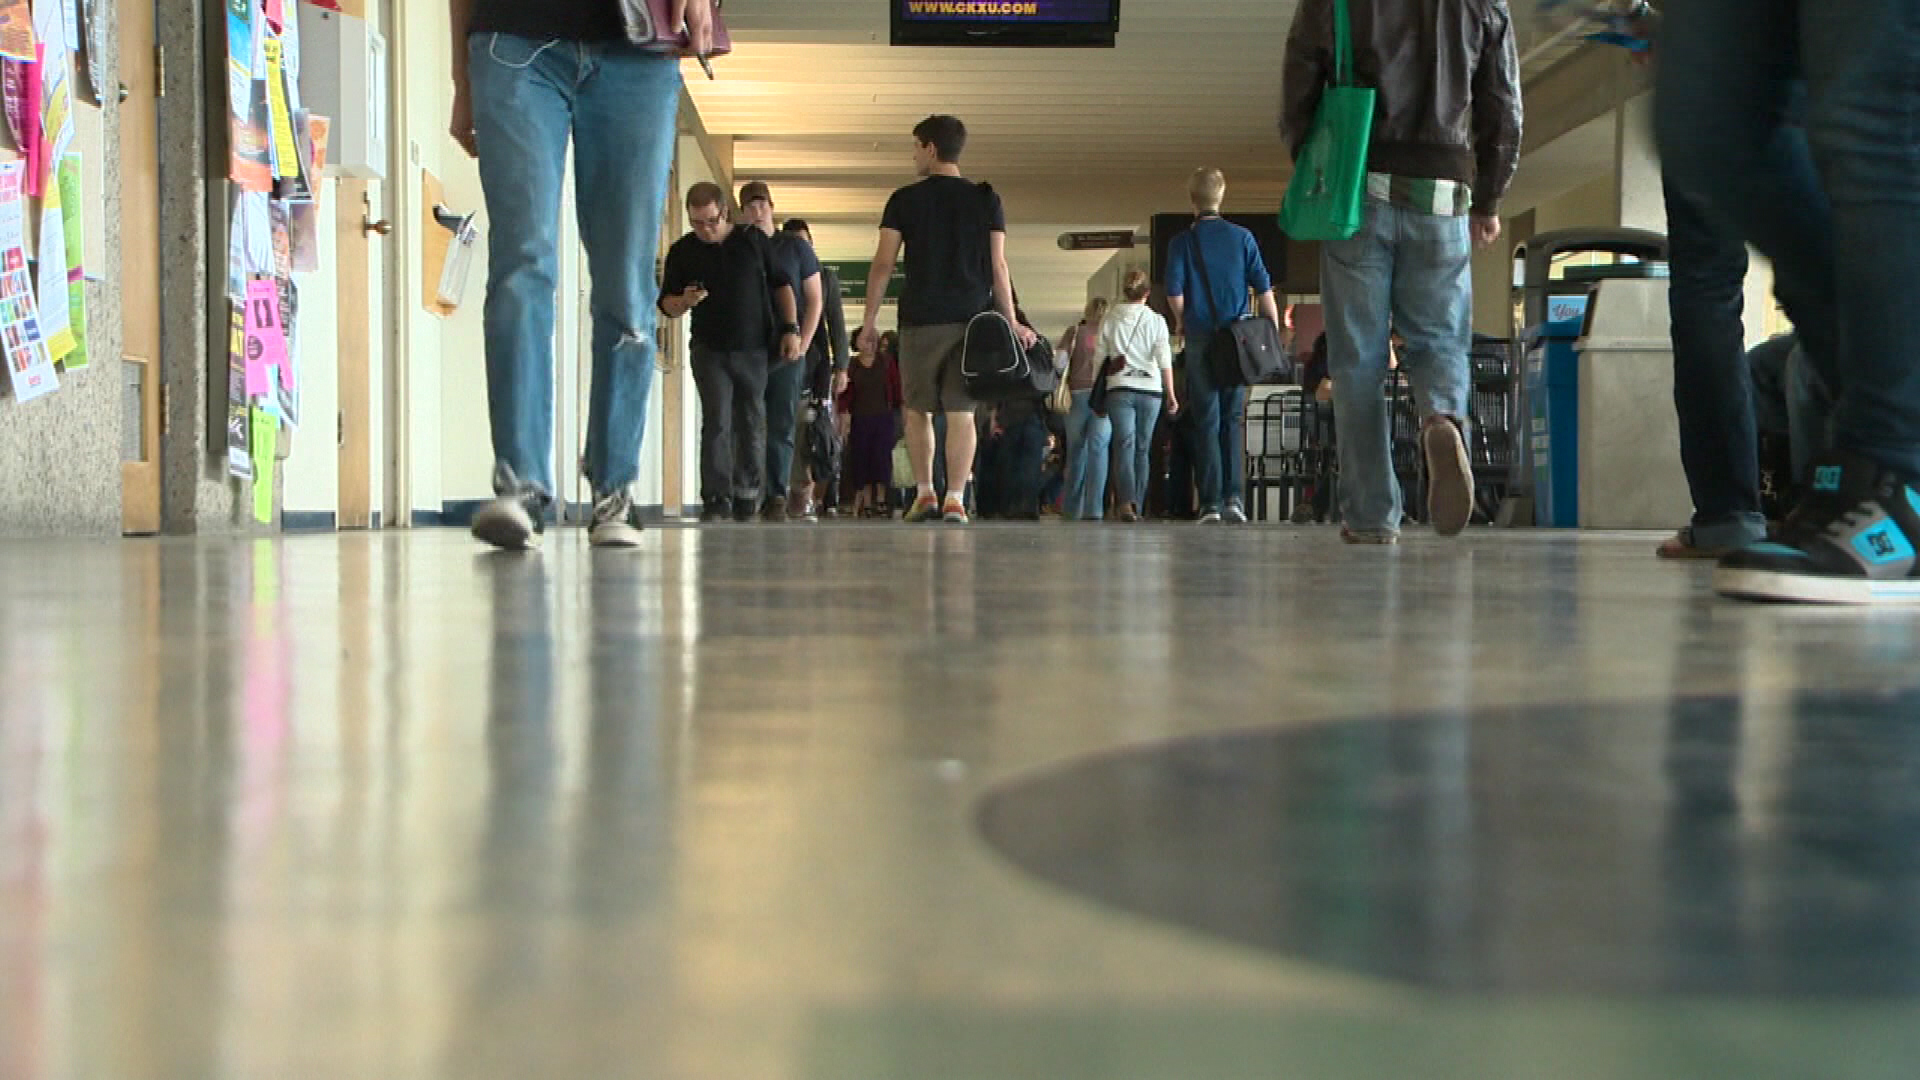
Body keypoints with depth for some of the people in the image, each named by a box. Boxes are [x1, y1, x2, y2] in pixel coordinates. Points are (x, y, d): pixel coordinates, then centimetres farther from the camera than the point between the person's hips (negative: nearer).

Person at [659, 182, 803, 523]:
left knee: (752, 424, 6)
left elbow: (781, 284, 9)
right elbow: (666, 304, 5)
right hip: (710, 350, -1)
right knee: (716, 421, -13)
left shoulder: (753, 240, 1)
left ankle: (746, 498, 19)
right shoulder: (682, 251, 1)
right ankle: (716, 499, -15)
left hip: (754, 350, 1)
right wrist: (684, 302, -18)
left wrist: (790, 328, 0)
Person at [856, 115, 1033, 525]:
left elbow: (883, 265, -2)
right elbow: (998, 267, 1)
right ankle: (955, 499, -6)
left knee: (918, 410, 13)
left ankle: (924, 493, 10)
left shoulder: (904, 200, 2)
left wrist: (869, 321, 3)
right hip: (972, 320, 1)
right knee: (961, 412, 0)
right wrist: (1011, 322, 5)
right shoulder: (987, 201, 6)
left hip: (920, 320, -1)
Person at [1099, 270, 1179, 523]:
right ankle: (1137, 506, 12)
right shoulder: (1156, 321, 3)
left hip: (1119, 388, -1)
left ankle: (1127, 502, -29)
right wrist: (1171, 393, 3)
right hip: (1150, 389, 1)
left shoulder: (1110, 321, 5)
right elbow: (1164, 360, -1)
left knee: (1124, 445, -9)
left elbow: (1100, 359, 7)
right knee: (1143, 448, 9)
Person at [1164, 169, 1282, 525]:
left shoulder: (1182, 242, 0)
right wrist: (1274, 330, 5)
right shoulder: (1242, 237, 4)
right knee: (1233, 421, 8)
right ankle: (1234, 497, -3)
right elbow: (1263, 288, 0)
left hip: (1200, 339, -1)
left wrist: (1182, 323, 11)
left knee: (1206, 422, 2)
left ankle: (1211, 503, -3)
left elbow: (1174, 291, -7)